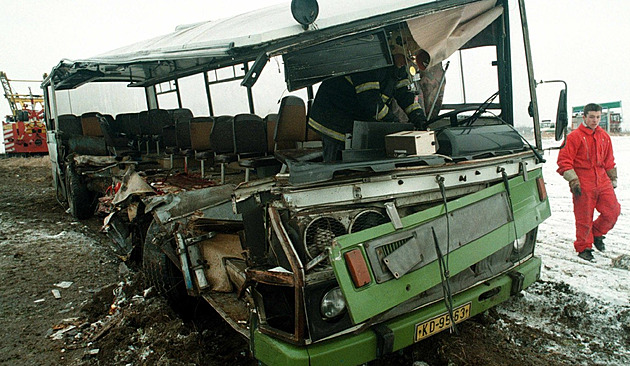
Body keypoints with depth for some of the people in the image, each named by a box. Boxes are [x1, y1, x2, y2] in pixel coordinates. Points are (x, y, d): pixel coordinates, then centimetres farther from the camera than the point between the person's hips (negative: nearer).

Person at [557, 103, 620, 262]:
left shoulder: (604, 136, 13)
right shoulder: (575, 136, -6)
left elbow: (609, 161, 22)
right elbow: (564, 160, -9)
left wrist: (613, 179, 22)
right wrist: (573, 181, -15)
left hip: (602, 181, 6)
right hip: (583, 184, -5)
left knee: (613, 210, 2)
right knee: (584, 217, 1)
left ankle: (597, 233, 27)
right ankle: (583, 248, 18)